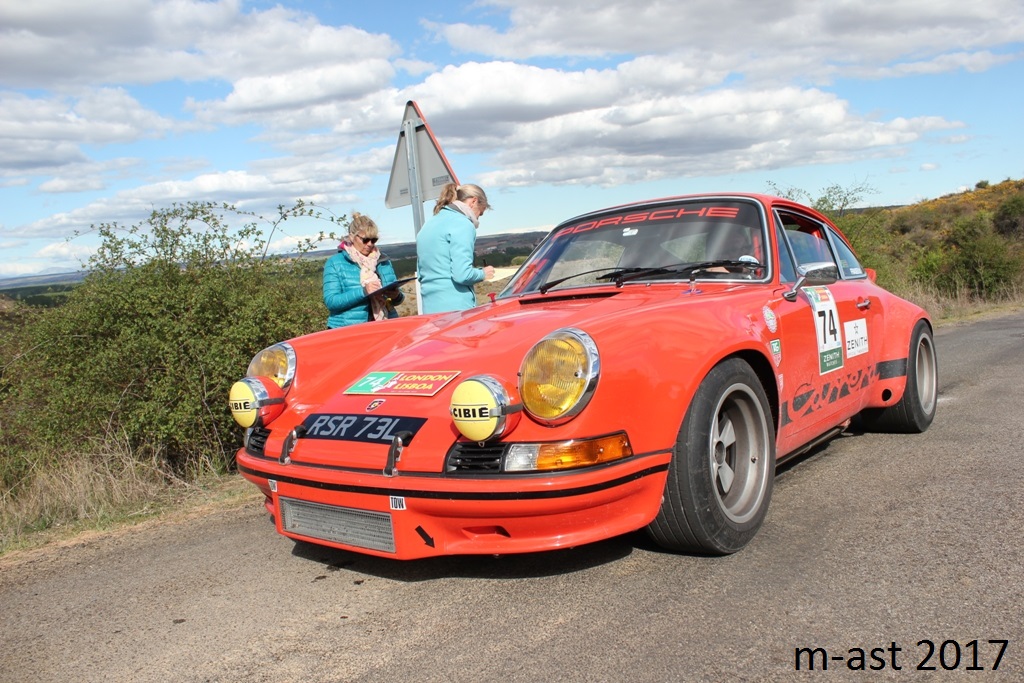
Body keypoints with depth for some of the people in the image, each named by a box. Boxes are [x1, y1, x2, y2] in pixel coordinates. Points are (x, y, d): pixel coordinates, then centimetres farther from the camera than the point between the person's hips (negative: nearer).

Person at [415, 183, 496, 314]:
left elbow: (420, 273, 23)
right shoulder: (463, 224, -8)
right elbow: (462, 274, -17)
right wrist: (483, 274, 1)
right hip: (457, 308, -8)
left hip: (429, 308, 9)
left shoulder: (429, 223, 19)